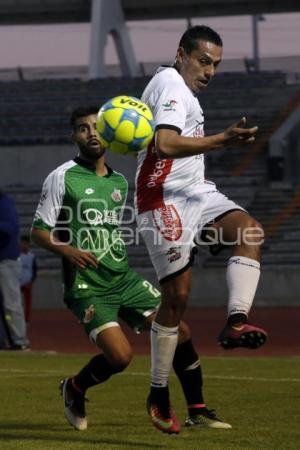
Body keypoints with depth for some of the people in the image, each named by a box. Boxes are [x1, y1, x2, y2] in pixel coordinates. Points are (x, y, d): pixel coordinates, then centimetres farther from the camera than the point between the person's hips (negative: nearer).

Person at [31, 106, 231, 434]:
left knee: (179, 332, -6)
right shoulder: (62, 177, -6)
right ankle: (73, 389, 12)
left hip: (125, 279, 6)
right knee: (120, 356, -19)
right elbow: (38, 231, -7)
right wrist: (68, 250, -25)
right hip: (87, 287, -6)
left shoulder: (119, 181, 12)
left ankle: (197, 412, 8)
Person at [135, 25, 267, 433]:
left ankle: (236, 322, -33)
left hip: (194, 191, 9)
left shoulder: (180, 88, 21)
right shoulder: (172, 84, -12)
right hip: (165, 198, -9)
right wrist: (223, 140, -34)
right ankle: (159, 394, 1)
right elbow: (165, 144, -28)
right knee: (177, 295, -8)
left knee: (249, 229, -19)